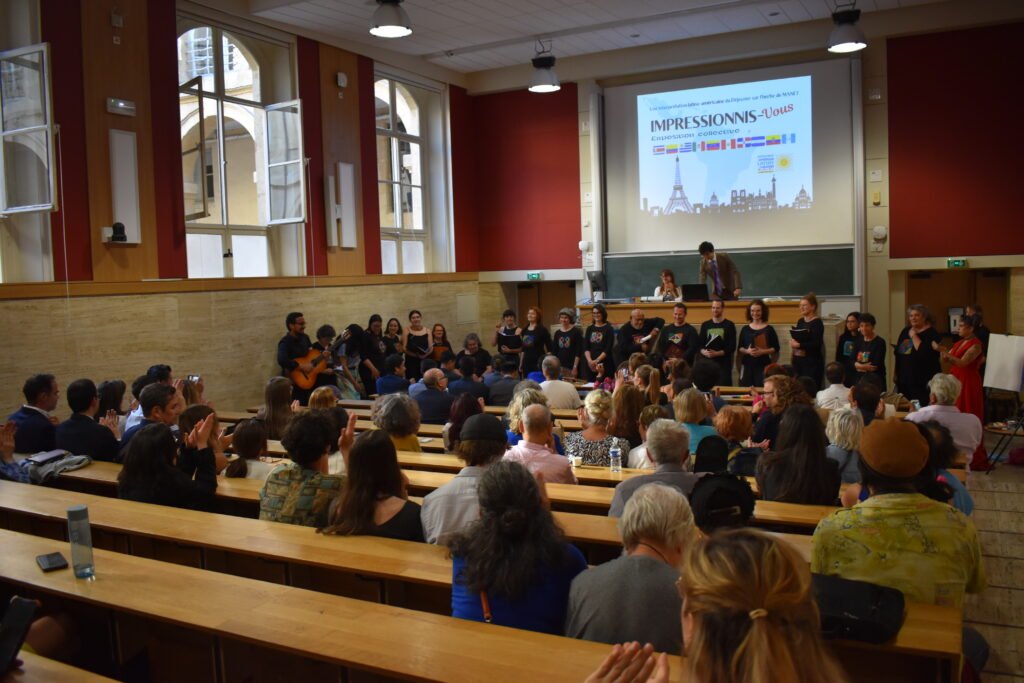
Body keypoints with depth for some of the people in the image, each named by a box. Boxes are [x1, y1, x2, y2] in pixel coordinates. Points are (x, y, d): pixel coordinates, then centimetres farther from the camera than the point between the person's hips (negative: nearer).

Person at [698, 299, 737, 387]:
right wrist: (704, 352, -11)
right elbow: (700, 344, 10)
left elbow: (732, 347, -4)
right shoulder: (705, 325, 13)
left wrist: (717, 353, -15)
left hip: (724, 364, -3)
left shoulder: (729, 325, 3)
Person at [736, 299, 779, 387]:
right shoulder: (745, 329, 8)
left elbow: (776, 348, 0)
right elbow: (739, 348, 9)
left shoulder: (769, 329, 1)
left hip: (764, 365, -2)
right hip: (747, 365, 2)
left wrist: (762, 351, -15)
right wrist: (747, 351, -11)